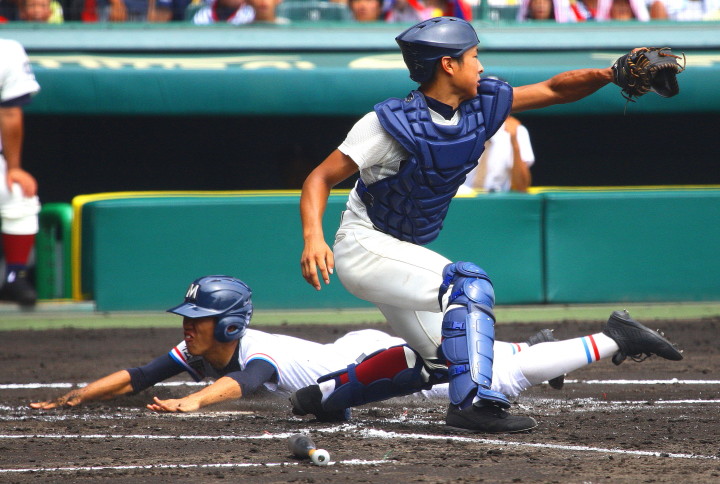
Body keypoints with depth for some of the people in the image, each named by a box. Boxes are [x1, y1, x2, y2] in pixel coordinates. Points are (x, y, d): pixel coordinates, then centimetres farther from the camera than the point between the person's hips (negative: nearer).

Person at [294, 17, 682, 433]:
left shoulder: (481, 106, -4)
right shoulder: (393, 123, -24)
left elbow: (554, 90, 0)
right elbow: (320, 179, -23)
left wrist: (613, 75, -17)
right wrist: (314, 238, -39)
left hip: (405, 252, 9)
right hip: (365, 247, -9)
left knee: (440, 361, 17)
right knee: (469, 284, -28)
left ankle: (323, 395, 28)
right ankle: (472, 403, -31)